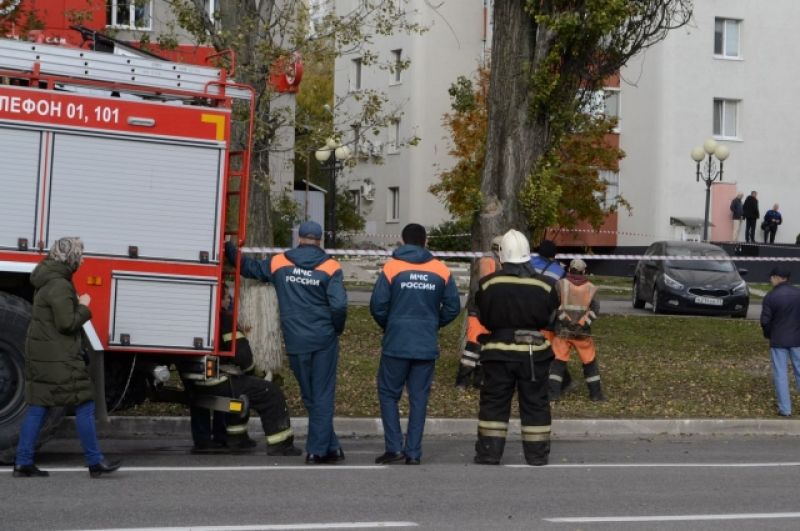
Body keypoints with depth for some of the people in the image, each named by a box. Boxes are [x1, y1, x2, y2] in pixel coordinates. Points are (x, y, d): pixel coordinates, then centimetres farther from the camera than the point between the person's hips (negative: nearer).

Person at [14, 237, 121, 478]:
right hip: (58, 357, -10)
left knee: (38, 407, 9)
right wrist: (84, 307, -6)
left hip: (40, 353, 10)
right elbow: (67, 323, -21)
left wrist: (78, 304, 11)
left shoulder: (46, 281, 15)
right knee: (84, 406, -2)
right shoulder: (59, 285, -18)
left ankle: (23, 463, 7)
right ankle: (94, 462, 1)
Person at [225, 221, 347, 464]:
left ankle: (330, 447, 14)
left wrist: (229, 249, 31)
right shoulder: (330, 267, -6)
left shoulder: (279, 263, 2)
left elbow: (250, 268, 16)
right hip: (324, 340, -2)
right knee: (323, 395, 4)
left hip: (296, 343, 2)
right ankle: (317, 449, 0)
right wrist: (337, 329, 5)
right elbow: (339, 305, -14)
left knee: (310, 396, 12)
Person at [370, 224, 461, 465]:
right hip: (427, 346, 2)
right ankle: (413, 453, 7)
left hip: (396, 344, -2)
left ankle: (394, 446, 0)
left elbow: (377, 305, -8)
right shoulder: (441, 271, 2)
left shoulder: (392, 268, -6)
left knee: (388, 394, 10)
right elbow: (453, 307, 3)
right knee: (419, 398, 8)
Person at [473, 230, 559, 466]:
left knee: (494, 403, 8)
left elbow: (483, 318, 1)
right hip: (534, 351, 1)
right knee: (535, 403, 9)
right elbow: (549, 317, 5)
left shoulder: (489, 284, -8)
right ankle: (537, 453, 11)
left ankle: (489, 452, 6)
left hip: (499, 350, 0)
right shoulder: (544, 286, -7)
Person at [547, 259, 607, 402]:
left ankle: (553, 392, -3)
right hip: (582, 331, 1)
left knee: (558, 361, 4)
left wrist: (565, 320, -11)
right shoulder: (591, 288, 4)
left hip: (563, 330, -1)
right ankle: (596, 393, 15)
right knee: (590, 362, 12)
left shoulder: (561, 284, -2)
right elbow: (595, 309, -6)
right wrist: (583, 323, -11)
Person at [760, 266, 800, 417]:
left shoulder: (770, 297, -13)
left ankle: (785, 409, 5)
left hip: (778, 340, -3)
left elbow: (765, 321, -11)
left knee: (780, 374, 5)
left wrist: (769, 335, 8)